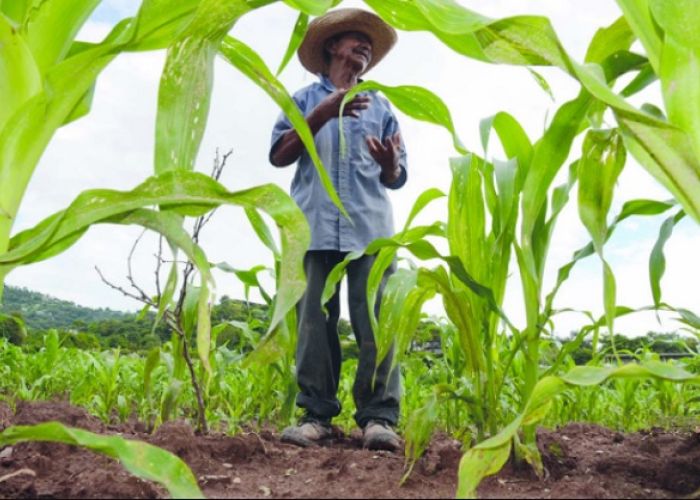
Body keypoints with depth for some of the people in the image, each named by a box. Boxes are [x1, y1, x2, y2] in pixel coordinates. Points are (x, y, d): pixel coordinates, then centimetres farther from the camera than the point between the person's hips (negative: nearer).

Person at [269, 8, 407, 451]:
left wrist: (390, 163, -6)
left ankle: (379, 417, -11)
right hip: (315, 226, -1)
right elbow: (279, 155, 5)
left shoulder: (380, 106, 25)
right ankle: (316, 414, -2)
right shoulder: (306, 99, 19)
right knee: (314, 322, -6)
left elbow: (396, 178, 19)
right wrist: (321, 115, -6)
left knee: (375, 321, -10)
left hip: (371, 227, 1)